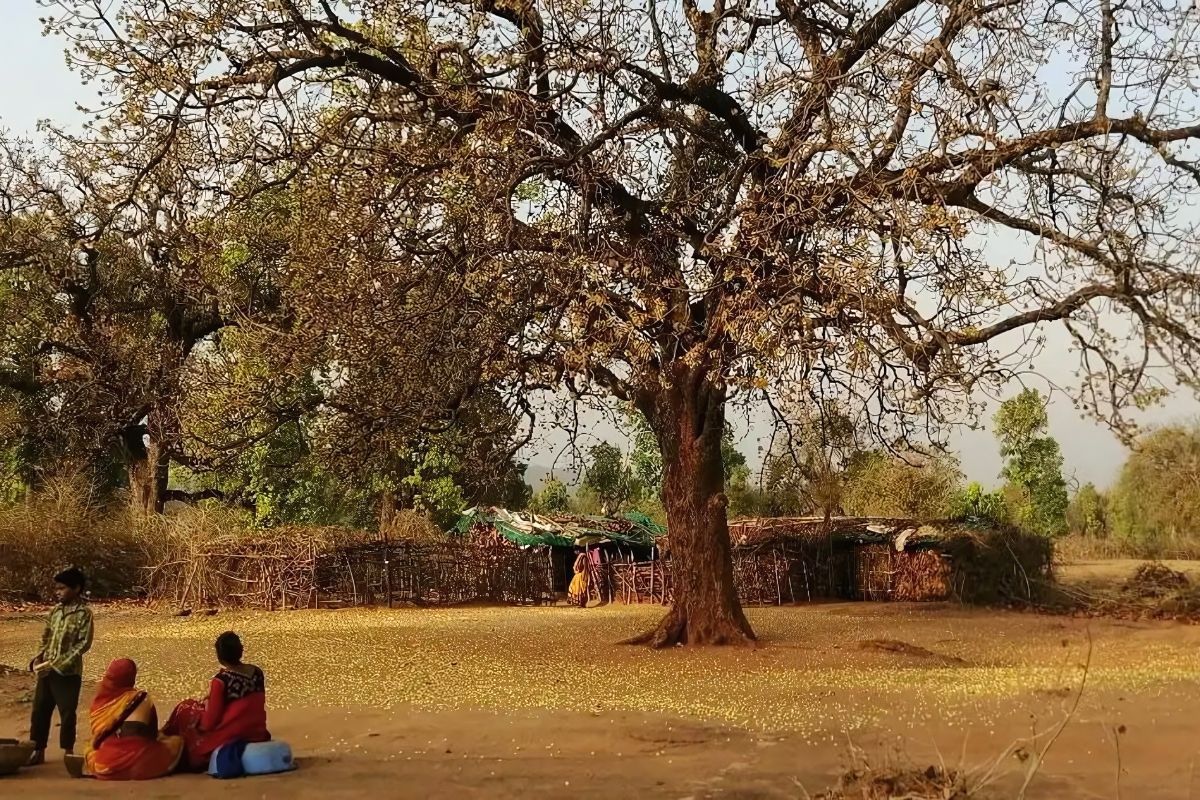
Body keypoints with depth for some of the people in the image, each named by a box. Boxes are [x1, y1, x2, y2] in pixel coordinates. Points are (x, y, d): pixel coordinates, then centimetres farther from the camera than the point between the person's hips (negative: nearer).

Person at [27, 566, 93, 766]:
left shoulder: (84, 613, -11)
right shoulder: (55, 610, 8)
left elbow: (83, 644, -15)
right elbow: (46, 637, 15)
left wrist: (59, 664, -19)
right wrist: (39, 657, -2)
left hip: (68, 673, -6)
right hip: (46, 671, 6)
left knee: (67, 713, 3)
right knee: (39, 710, 9)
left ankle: (68, 753, 16)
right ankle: (38, 752, 21)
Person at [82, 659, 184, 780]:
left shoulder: (100, 700, 3)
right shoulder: (141, 699, -3)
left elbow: (96, 739, 11)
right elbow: (152, 733, 8)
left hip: (103, 765, 5)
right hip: (137, 763, -5)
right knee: (176, 741, 13)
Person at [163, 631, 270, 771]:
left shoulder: (221, 680, -19)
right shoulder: (257, 672, -2)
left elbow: (209, 722, -14)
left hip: (230, 734, -6)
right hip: (256, 732, 6)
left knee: (185, 709, 15)